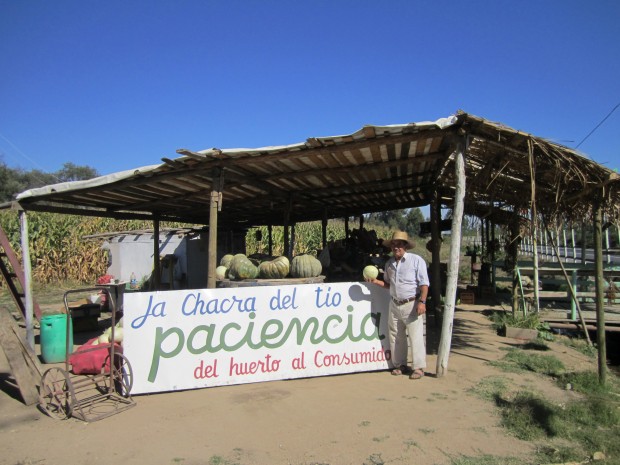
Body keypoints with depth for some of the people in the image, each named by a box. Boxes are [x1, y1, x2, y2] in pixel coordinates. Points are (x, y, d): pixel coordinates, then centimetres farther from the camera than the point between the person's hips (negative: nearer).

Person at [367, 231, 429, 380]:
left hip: (411, 305, -6)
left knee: (415, 337, -3)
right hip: (394, 305, 6)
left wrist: (422, 302, -20)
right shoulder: (389, 263, 10)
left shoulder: (416, 260, -8)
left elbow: (424, 283, -11)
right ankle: (400, 365, 22)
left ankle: (418, 367, 7)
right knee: (395, 337, 10)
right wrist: (375, 281, 3)